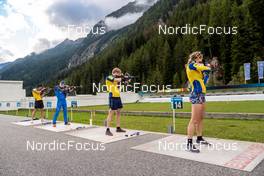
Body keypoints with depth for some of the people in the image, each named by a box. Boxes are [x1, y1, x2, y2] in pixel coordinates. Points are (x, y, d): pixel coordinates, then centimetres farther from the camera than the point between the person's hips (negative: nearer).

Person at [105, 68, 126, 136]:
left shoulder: (116, 78, 18)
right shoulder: (109, 77, -9)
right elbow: (118, 80, -21)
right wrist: (121, 77, 1)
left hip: (118, 97, 9)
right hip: (113, 97, -9)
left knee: (118, 112, 13)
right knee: (111, 113, -9)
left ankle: (118, 128, 23)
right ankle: (107, 130, -4)